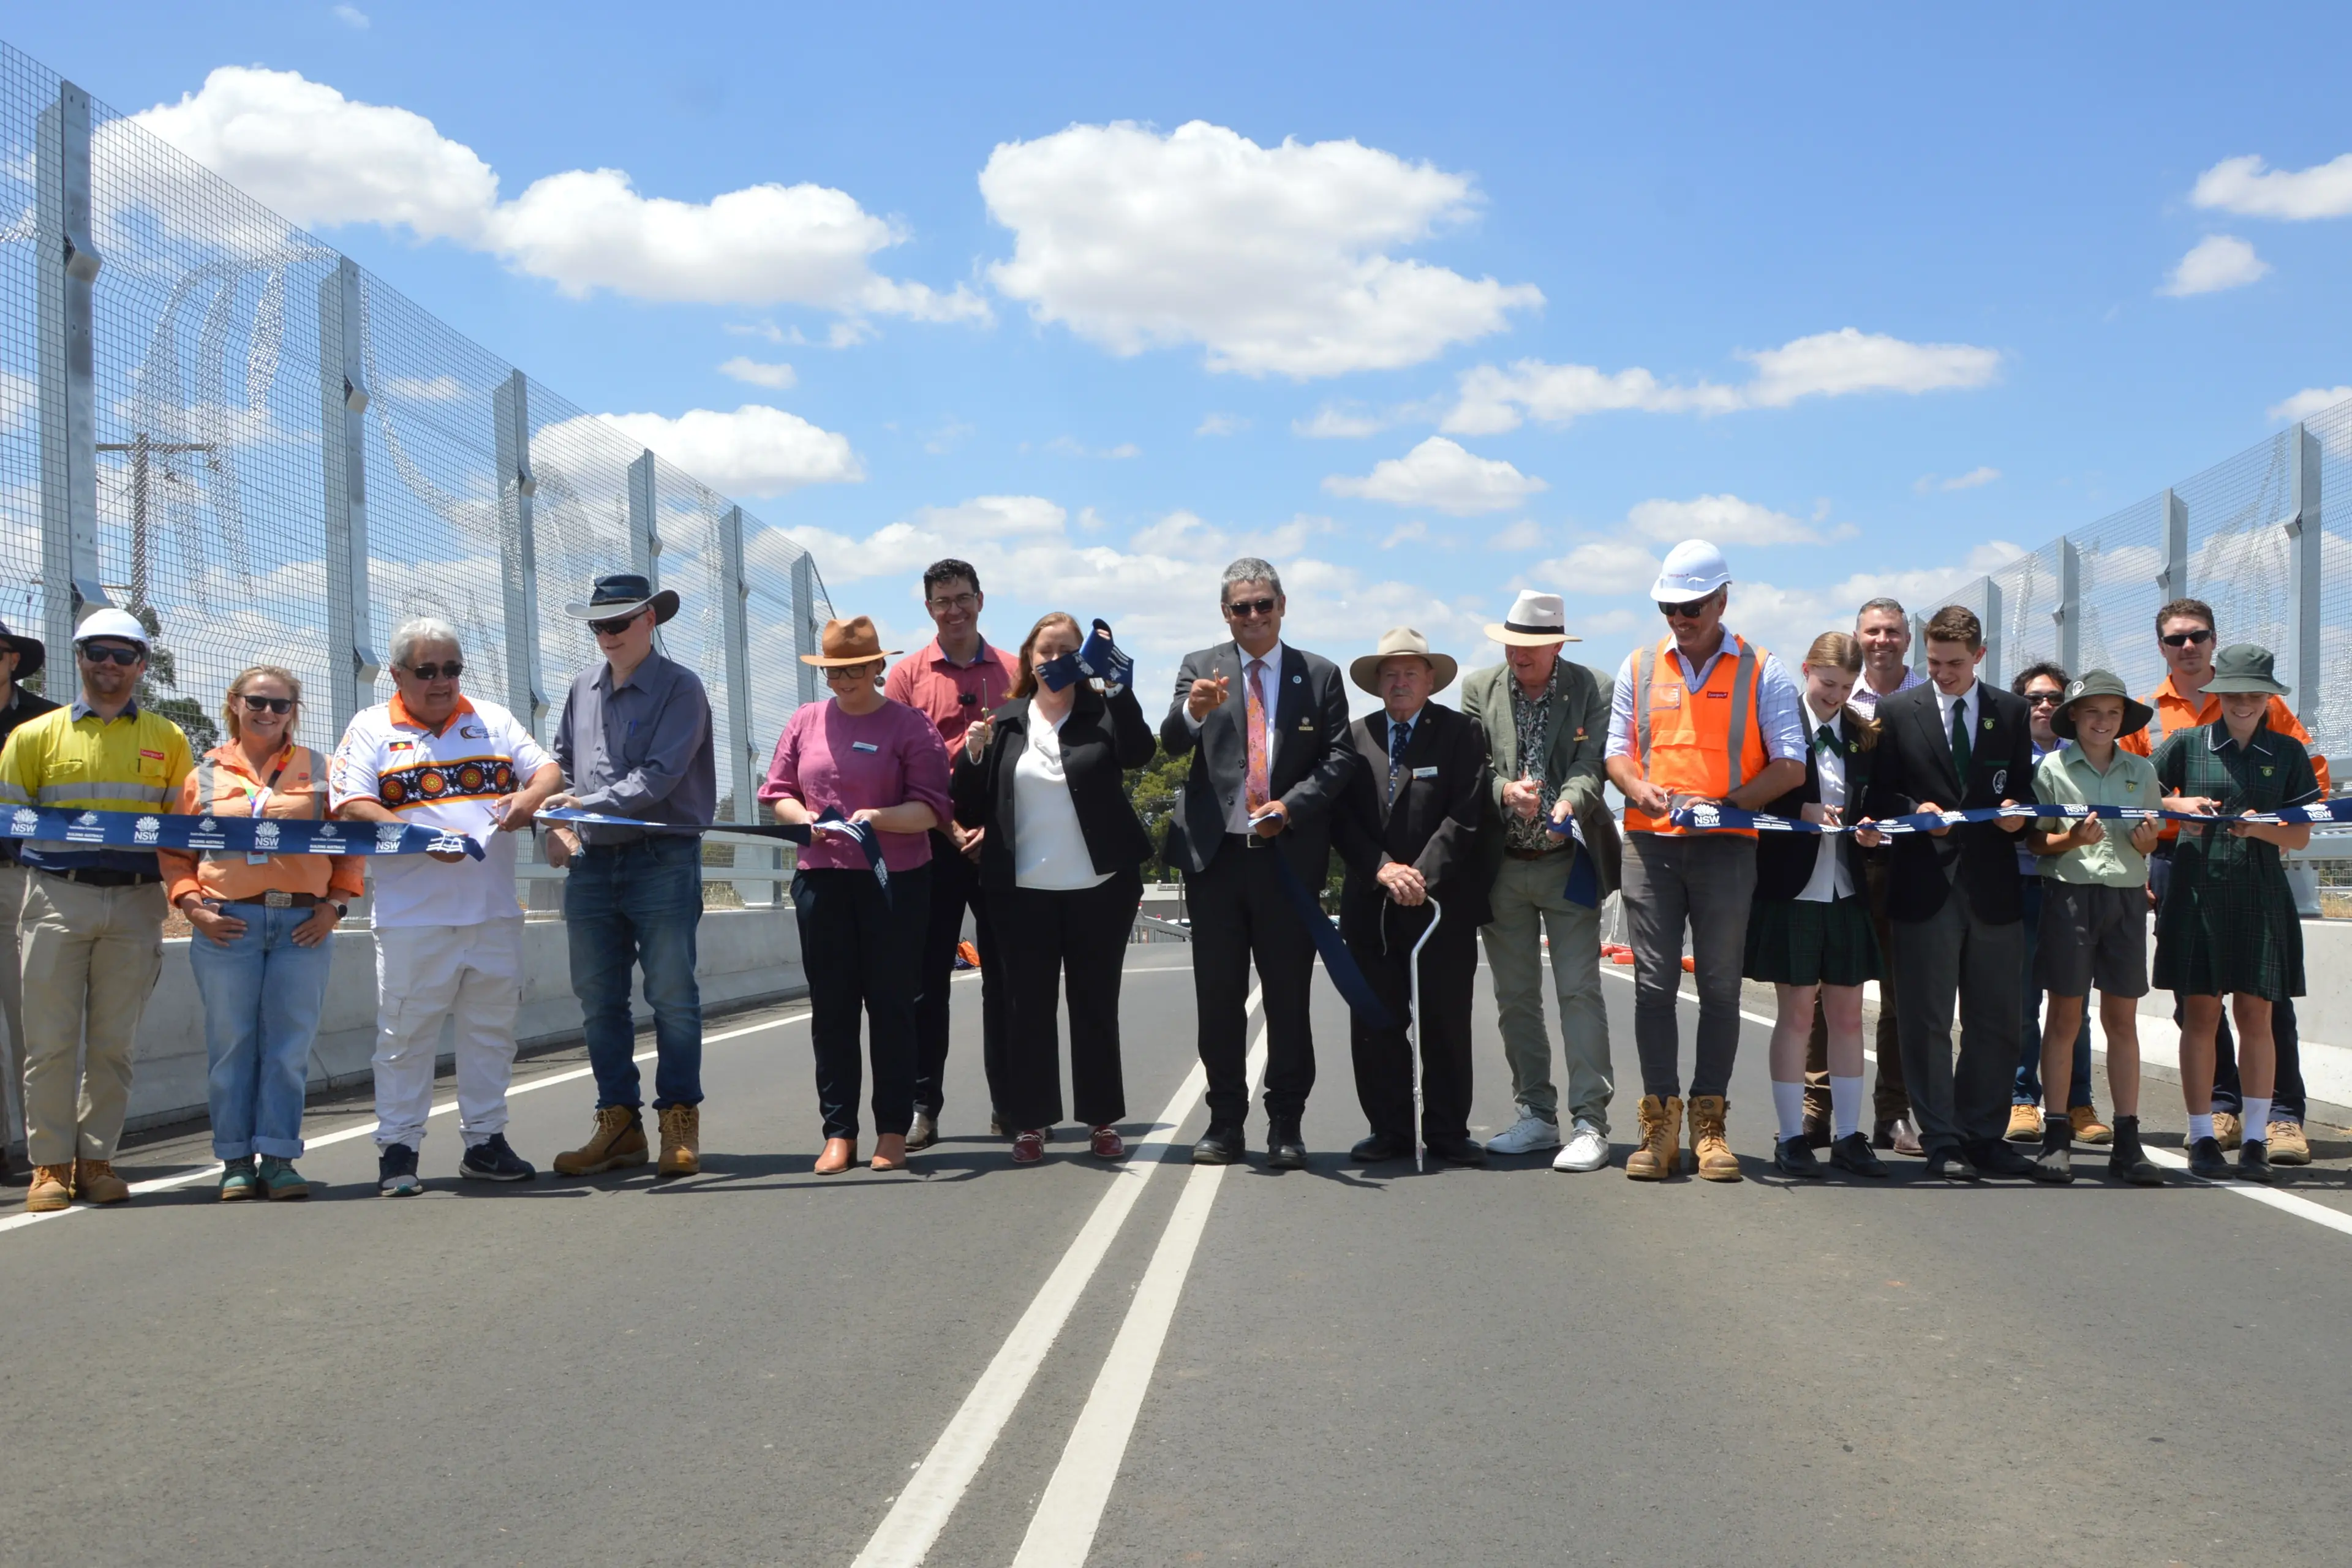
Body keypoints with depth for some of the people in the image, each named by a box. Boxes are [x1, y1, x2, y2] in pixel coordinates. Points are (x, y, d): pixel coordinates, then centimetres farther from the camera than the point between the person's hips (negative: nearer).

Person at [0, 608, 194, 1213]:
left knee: (113, 1042, 4)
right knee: (51, 1039, -2)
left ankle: (96, 1160, 11)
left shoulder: (168, 740, 12)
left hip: (136, 902, 1)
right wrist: (59, 830, -9)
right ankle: (50, 1164, 4)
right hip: (58, 897, -1)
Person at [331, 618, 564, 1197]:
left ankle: (484, 1140, 19)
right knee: (405, 1035, -1)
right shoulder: (370, 730, 4)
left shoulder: (493, 721, 15)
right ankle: (398, 1149, 6)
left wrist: (531, 796, -14)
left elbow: (547, 769, 11)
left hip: (494, 913, 4)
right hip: (413, 918, -4)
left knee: (492, 1030, 9)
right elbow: (350, 808, -7)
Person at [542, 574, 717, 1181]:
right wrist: (557, 822, 5)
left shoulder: (680, 687, -5)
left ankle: (679, 1124, 5)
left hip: (663, 861, -6)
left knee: (672, 996, -3)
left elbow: (659, 776, -15)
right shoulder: (583, 689, 14)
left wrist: (589, 804, -20)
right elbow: (560, 764, 22)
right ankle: (619, 1125, 15)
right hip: (591, 863, 6)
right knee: (598, 1000, 7)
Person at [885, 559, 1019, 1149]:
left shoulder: (1015, 673, 8)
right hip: (933, 844, -1)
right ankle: (922, 1107, 3)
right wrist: (951, 829, -9)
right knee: (927, 979, -1)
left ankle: (1008, 1105, 13)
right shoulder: (907, 675, 5)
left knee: (1005, 979, 5)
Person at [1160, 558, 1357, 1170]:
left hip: (1290, 854, 0)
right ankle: (1224, 1121, 11)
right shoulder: (1200, 667, 8)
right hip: (1215, 852, 1)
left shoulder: (1320, 675, 9)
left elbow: (1340, 757, 3)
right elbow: (1172, 743, -7)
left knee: (1289, 997, 1)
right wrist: (1193, 712, -30)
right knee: (1218, 996, 3)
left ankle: (1286, 1125, 8)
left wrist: (1291, 806, -12)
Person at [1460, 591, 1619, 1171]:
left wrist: (1569, 800, -31)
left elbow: (1592, 764, -10)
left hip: (1568, 862, -3)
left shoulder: (1592, 689, -2)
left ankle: (1589, 1124, -5)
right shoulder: (1479, 689, 5)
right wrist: (1505, 791, -20)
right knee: (1514, 997, 9)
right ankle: (1536, 1117, 19)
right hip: (1502, 864, 3)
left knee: (1579, 992, -7)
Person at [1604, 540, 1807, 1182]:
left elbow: (1790, 766, -1)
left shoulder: (1761, 672, 4)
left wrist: (1723, 802, -15)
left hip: (1727, 846, -2)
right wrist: (1640, 789, -9)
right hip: (1650, 842, 2)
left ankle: (1708, 1125, 5)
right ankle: (1660, 1124, 1)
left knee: (1720, 986, 1)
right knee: (1654, 983, -2)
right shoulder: (1639, 668, 12)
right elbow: (1617, 753, 14)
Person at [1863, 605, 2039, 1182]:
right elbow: (1879, 793, 5)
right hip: (1925, 881, -2)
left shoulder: (2012, 711, 11)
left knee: (1998, 1022, 6)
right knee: (1927, 1022, -1)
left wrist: (2018, 809, -9)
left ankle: (1983, 1135, 16)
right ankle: (1942, 1143, 4)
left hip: (1993, 884, 2)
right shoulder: (1897, 711, 6)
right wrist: (1915, 811, -14)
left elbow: (2025, 788, 13)